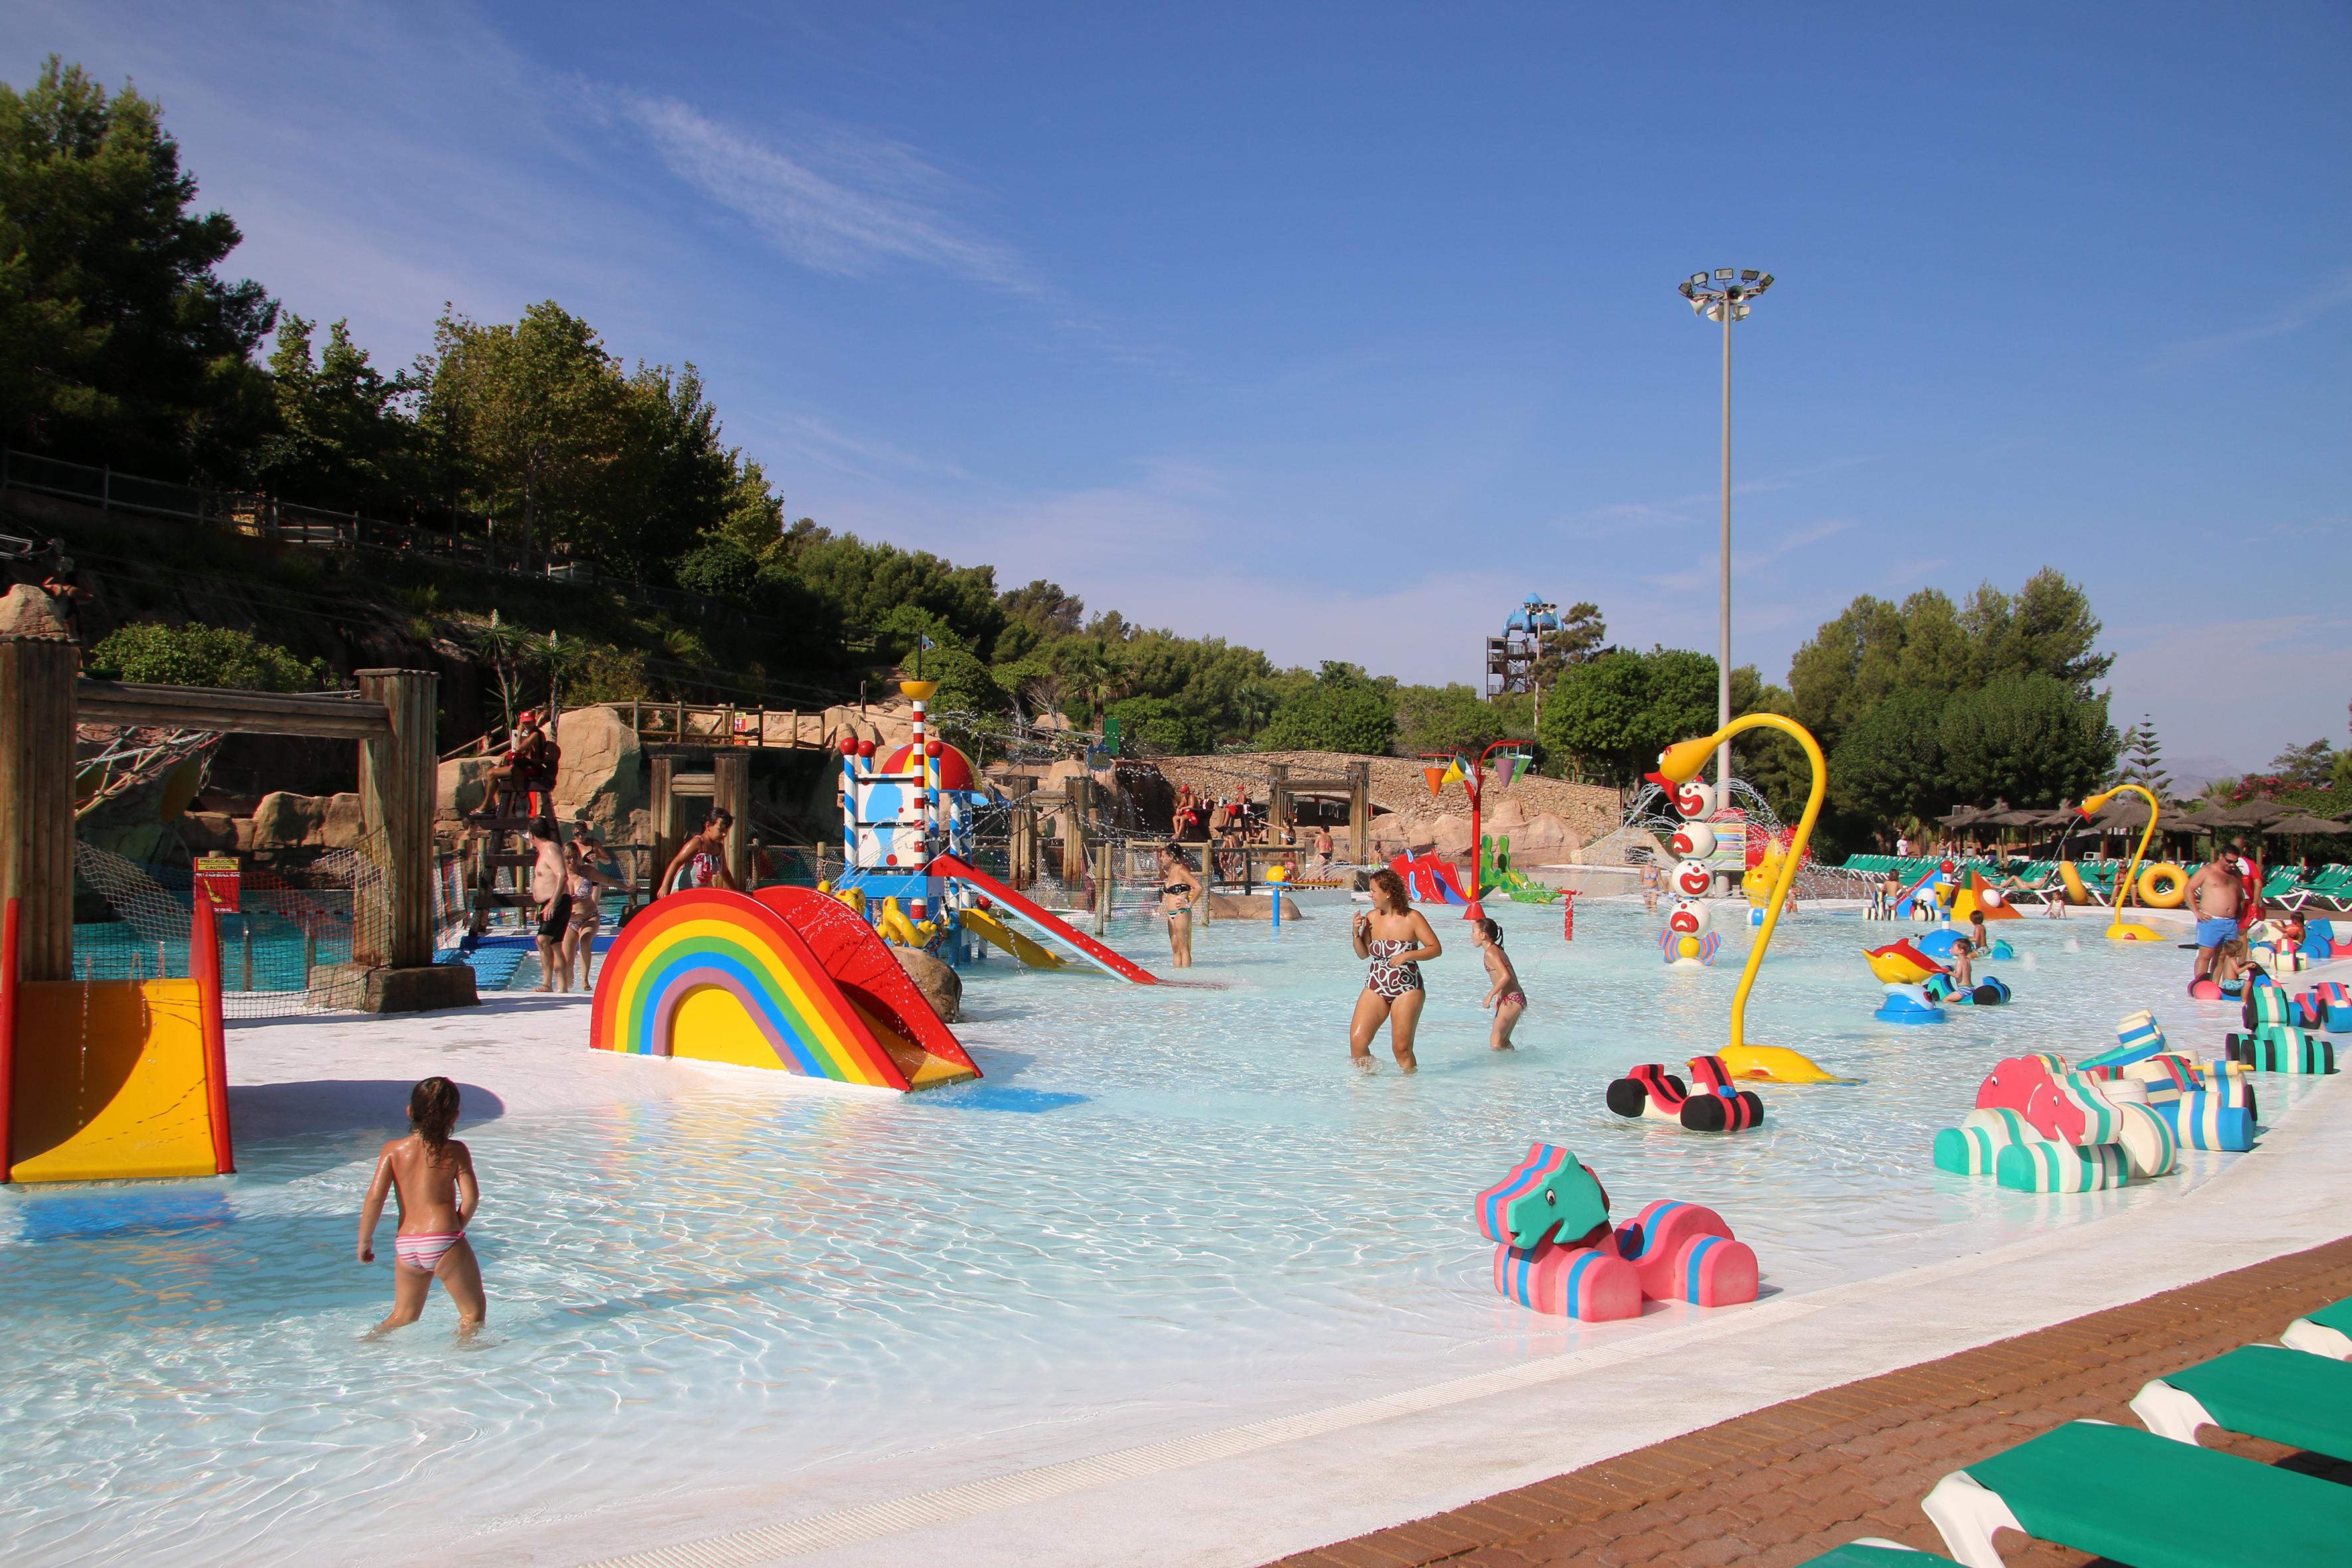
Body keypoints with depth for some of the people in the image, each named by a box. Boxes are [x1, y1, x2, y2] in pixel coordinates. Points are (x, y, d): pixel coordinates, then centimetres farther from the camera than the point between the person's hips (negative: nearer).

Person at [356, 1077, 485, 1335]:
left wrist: (364, 1240, 9)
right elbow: (471, 1197, -7)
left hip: (405, 1245, 4)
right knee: (473, 1312, 11)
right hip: (443, 1243, -4)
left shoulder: (392, 1149, 5)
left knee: (403, 1316, 25)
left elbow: (375, 1196, -2)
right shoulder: (455, 1150, 0)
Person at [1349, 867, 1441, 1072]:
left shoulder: (1412, 918, -7)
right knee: (1357, 1040, -8)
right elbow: (1363, 954, 13)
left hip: (1407, 990, -4)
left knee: (1402, 1048, -3)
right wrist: (1357, 933, -5)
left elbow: (1436, 948, -8)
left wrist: (1408, 956, -21)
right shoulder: (1371, 917, 5)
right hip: (1375, 988, 4)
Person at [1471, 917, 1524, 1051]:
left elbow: (1506, 976, -23)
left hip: (1511, 1000, -10)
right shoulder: (1497, 949, 15)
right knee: (1504, 1040, 17)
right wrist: (1498, 996, 18)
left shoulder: (1490, 953, -14)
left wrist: (1490, 996, -19)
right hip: (1516, 998, 10)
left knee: (1495, 1041, -8)